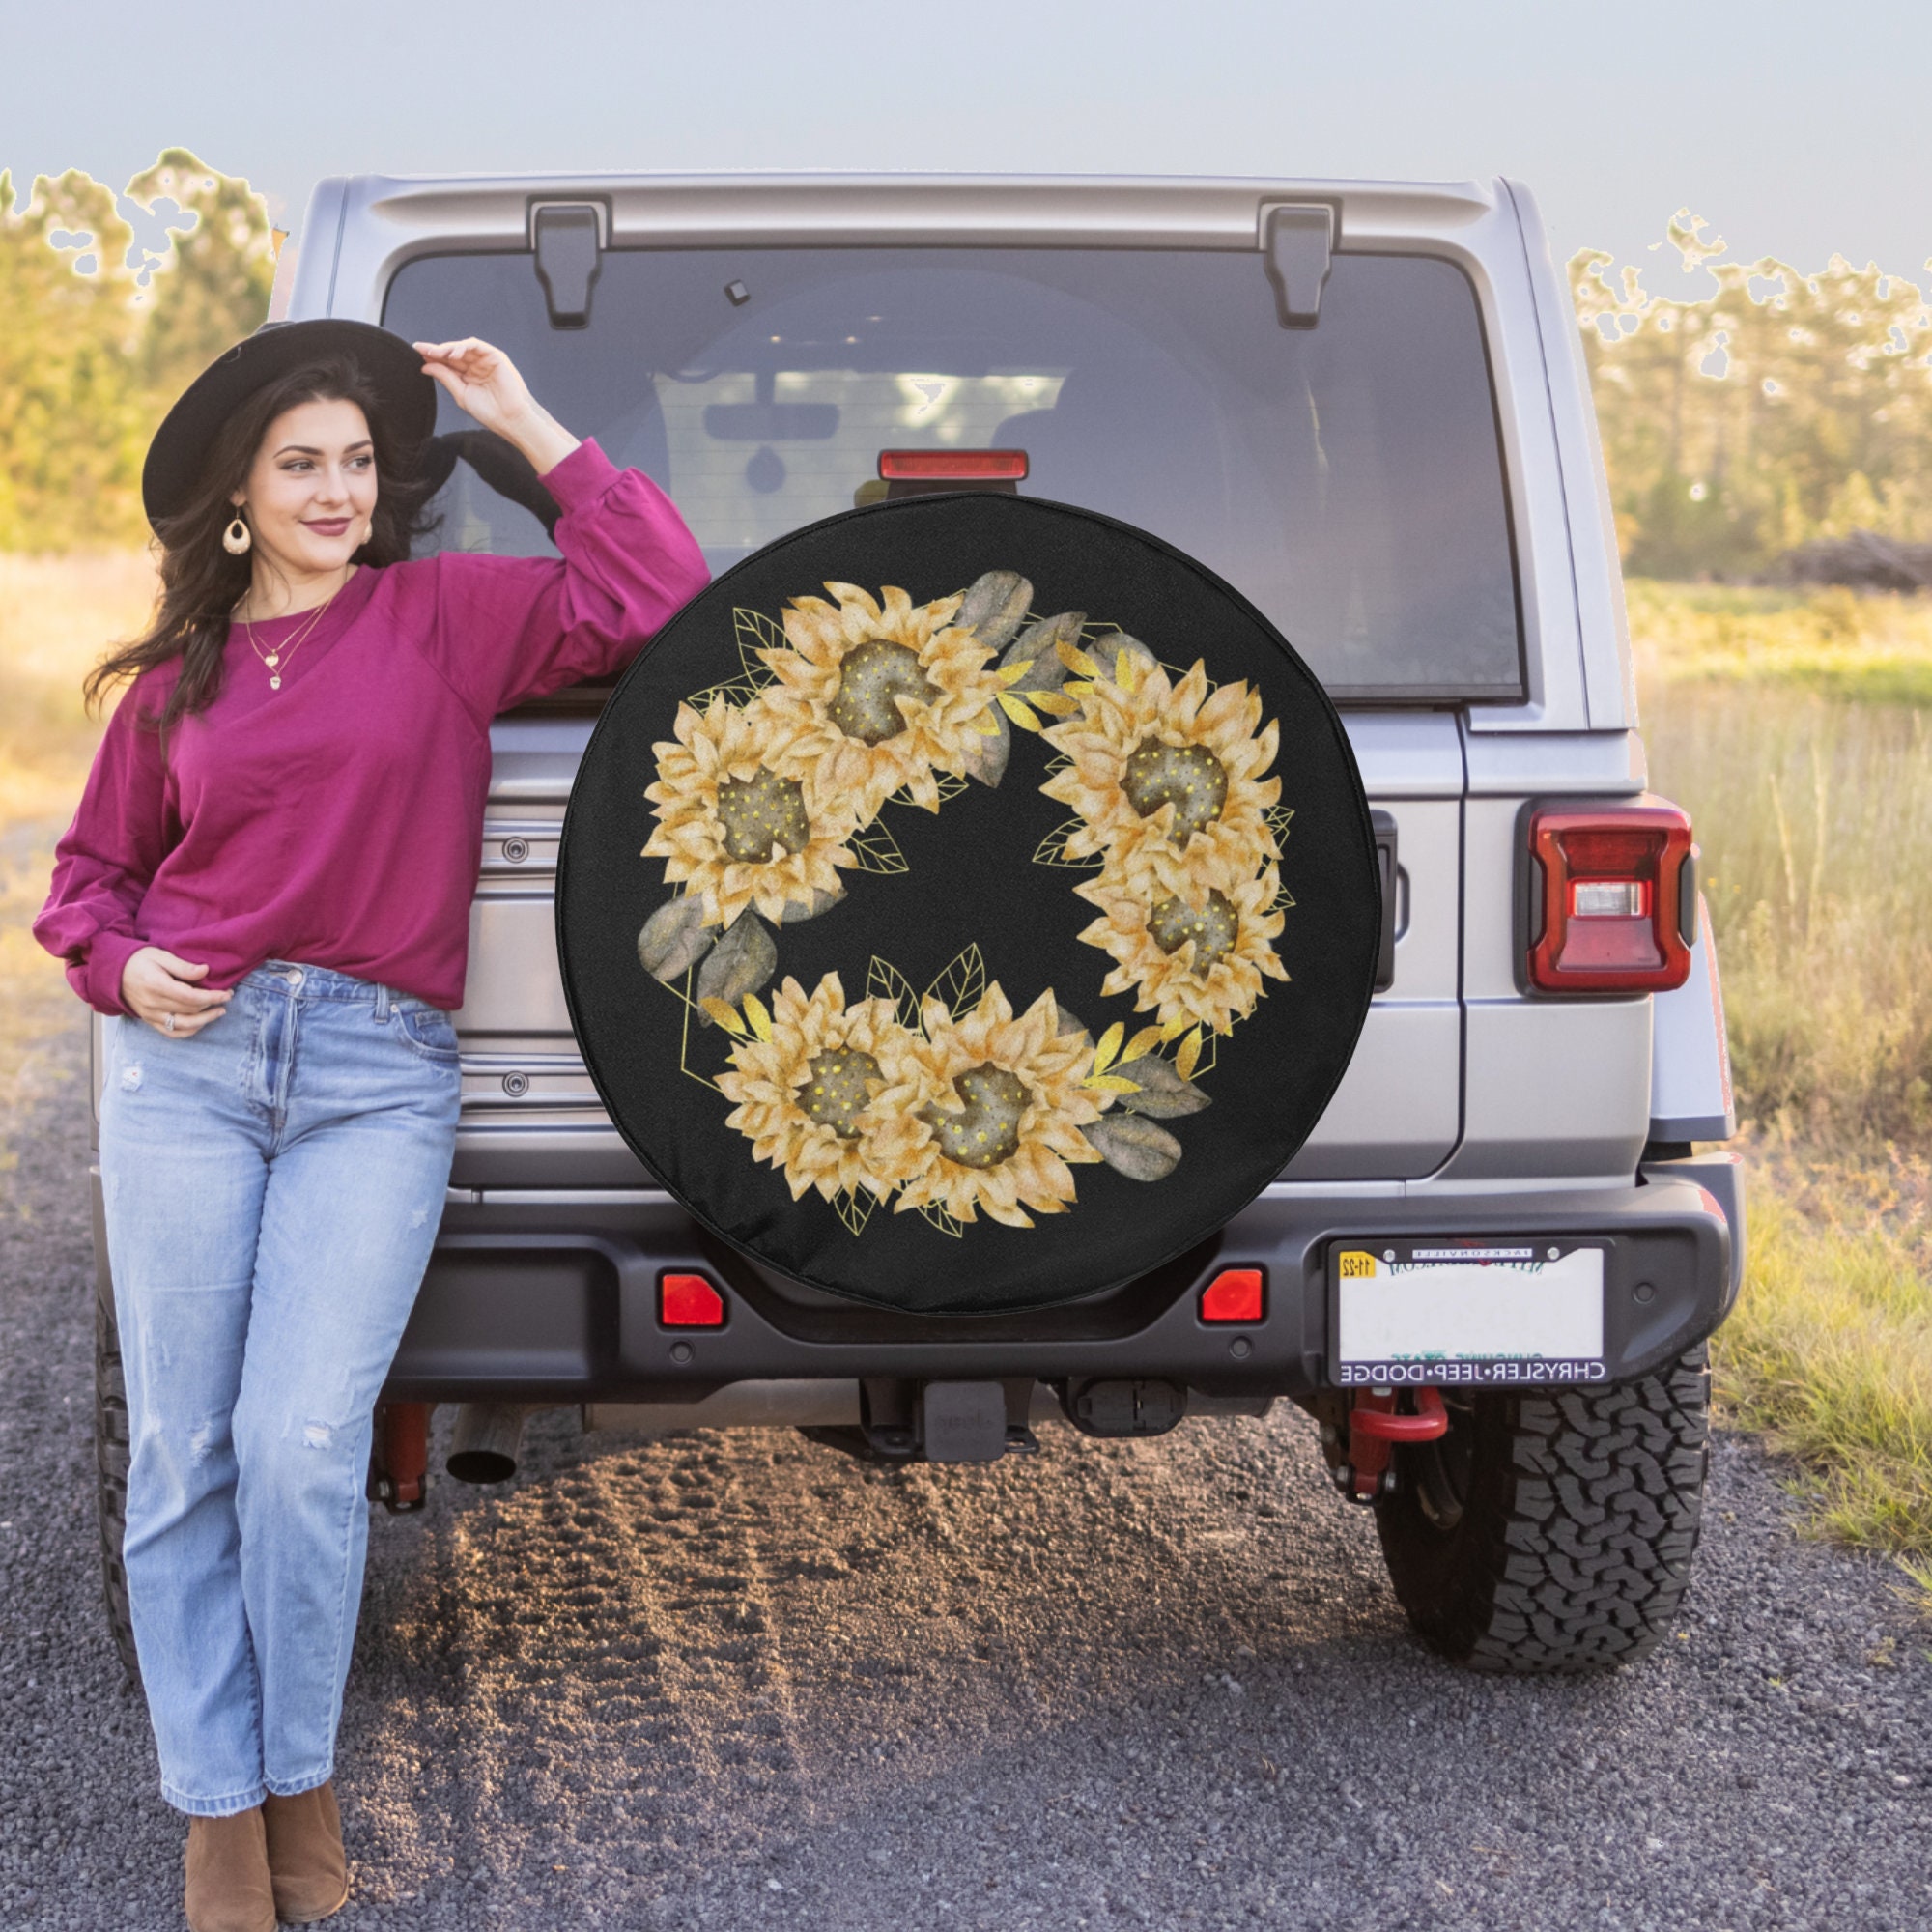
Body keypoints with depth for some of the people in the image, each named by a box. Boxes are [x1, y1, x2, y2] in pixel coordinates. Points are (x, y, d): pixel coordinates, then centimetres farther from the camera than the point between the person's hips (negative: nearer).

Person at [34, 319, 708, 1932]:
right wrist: (119, 965, 2)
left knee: (302, 1447, -11)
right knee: (181, 1450, 2)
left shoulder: (445, 614, 6)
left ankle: (303, 1785, 12)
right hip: (188, 1060, 3)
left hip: (378, 1076, -2)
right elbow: (93, 867, 23)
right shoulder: (177, 676, 13)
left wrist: (529, 426, -2)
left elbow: (655, 599, -5)